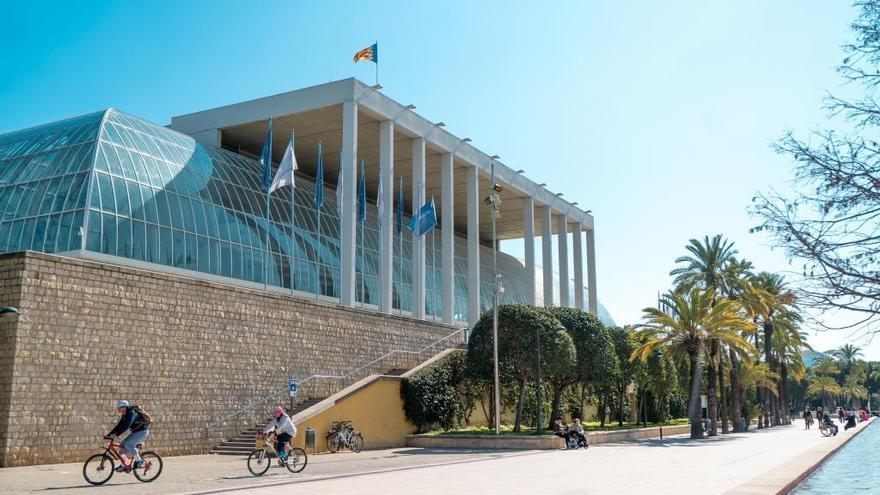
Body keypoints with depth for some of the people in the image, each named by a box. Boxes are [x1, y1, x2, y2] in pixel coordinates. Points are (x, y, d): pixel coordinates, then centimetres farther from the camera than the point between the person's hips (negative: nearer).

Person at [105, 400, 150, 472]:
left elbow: (126, 426, -33)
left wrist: (115, 434, -38)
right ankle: (123, 465, 8)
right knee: (122, 445, 1)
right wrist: (109, 434, -1)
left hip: (142, 432, -10)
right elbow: (119, 426, 8)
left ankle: (138, 460, -11)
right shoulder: (125, 416, 8)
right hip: (135, 432, 10)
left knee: (128, 444, -25)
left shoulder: (131, 413, -22)